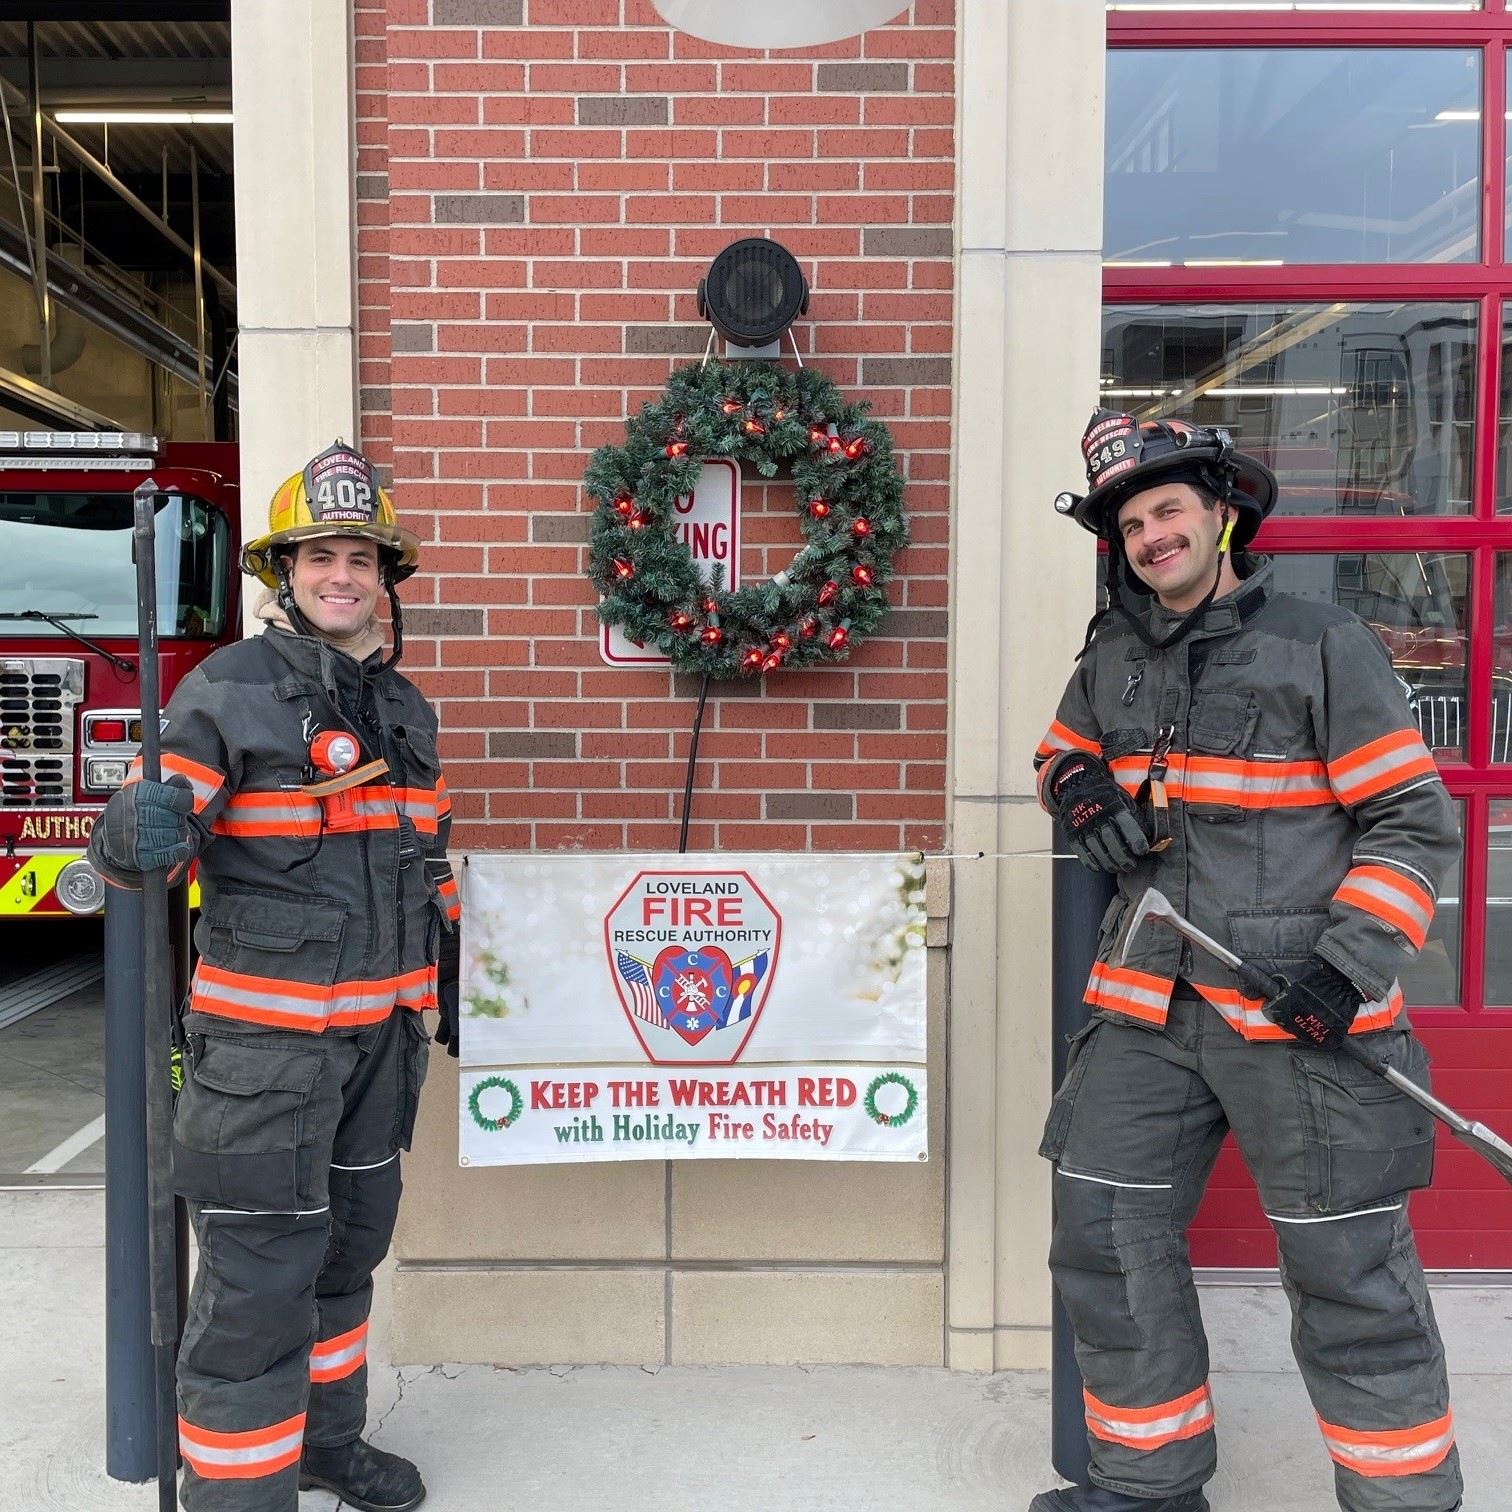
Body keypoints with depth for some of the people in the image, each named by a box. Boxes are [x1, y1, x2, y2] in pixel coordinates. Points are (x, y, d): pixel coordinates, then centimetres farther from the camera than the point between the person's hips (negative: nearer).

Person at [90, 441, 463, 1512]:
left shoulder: (403, 706, 10)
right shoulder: (225, 690, -10)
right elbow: (141, 840, -16)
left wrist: (448, 980, 16)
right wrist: (141, 832, -39)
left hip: (382, 1030, 7)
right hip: (264, 1037, -7)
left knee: (350, 1242, 20)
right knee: (258, 1273, -3)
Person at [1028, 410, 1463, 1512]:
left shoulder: (1324, 646, -5)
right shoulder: (1114, 656, 10)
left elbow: (1415, 823, -5)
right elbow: (1063, 758, 28)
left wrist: (1347, 966, -15)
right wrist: (1084, 790, 3)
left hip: (1300, 1015, -5)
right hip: (1148, 1009, 6)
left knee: (1347, 1273, 2)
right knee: (1108, 1237, 9)